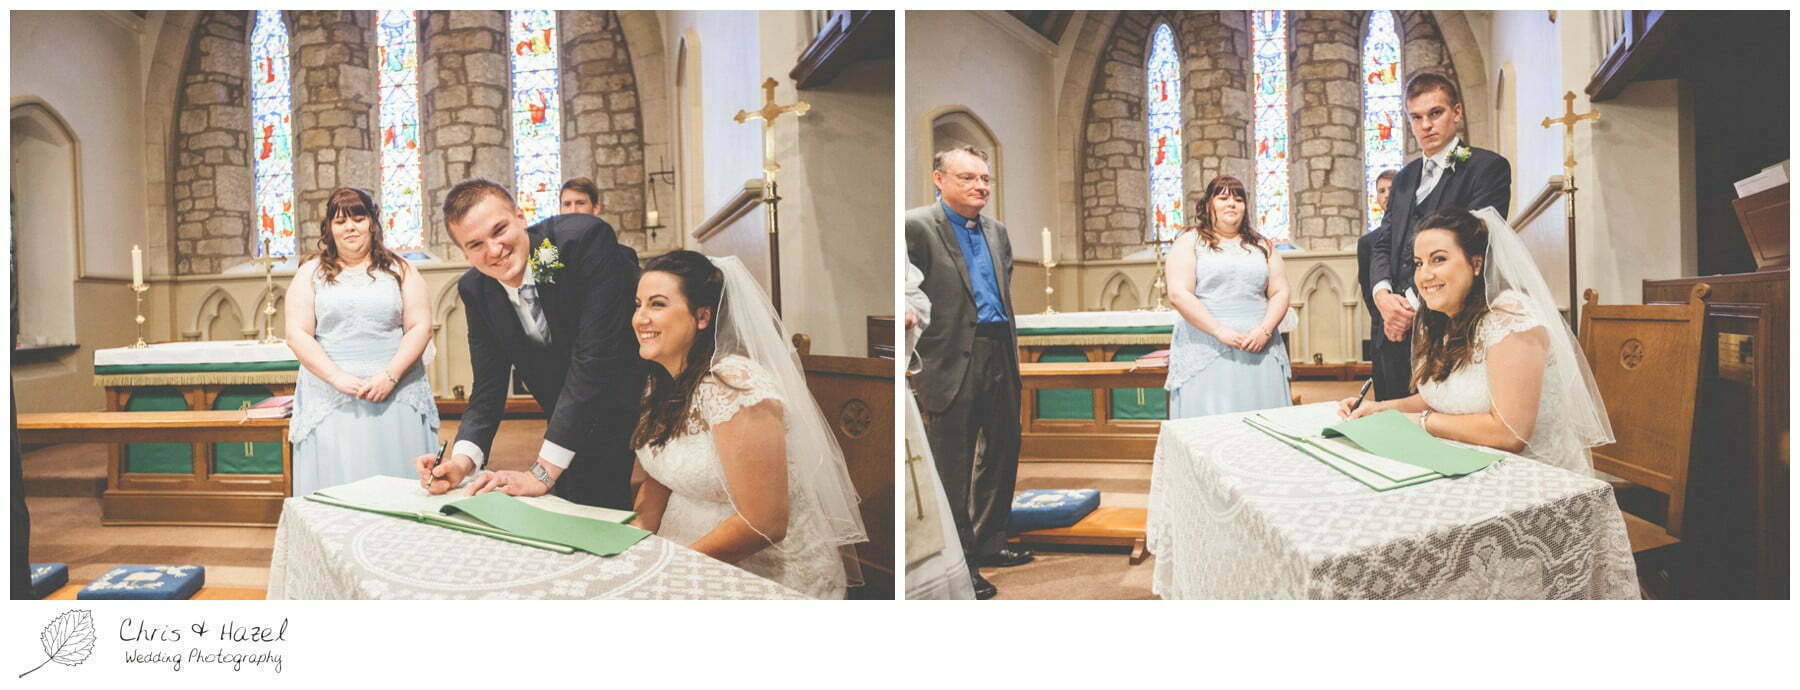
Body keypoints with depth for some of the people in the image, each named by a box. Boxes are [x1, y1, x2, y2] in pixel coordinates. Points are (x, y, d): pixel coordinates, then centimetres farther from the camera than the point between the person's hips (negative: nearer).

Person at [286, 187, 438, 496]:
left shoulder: (400, 270, 11)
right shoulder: (311, 273, 11)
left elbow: (421, 327, 3)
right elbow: (297, 335, 2)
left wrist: (390, 375, -11)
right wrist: (338, 377, -11)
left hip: (396, 398, 0)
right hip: (331, 399, 0)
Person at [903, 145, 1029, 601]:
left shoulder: (997, 232, 16)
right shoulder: (916, 226, -7)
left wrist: (1013, 353, 15)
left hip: (999, 357, 8)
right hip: (953, 359, -7)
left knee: (1000, 453, 17)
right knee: (951, 465, 1)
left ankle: (988, 543, 34)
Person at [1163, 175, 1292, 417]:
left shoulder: (1261, 245, 18)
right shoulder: (1189, 242, 5)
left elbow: (1280, 293, 12)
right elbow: (1178, 295, -7)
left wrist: (1265, 330, -7)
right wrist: (1220, 331, -14)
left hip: (1259, 351, 4)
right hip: (1206, 353, -4)